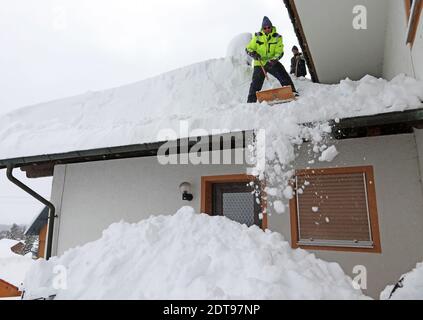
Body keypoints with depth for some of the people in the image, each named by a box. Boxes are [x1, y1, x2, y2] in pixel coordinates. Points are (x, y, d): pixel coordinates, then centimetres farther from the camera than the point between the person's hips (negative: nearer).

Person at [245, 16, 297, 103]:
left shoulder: (277, 37, -2)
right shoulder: (257, 36, -1)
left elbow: (279, 52, -9)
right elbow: (248, 49, 0)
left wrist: (273, 60, -29)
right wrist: (253, 54, -24)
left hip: (272, 63, 1)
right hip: (259, 64, 0)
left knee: (284, 77, -13)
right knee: (256, 83, -5)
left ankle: (292, 92, -5)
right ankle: (251, 101, 5)